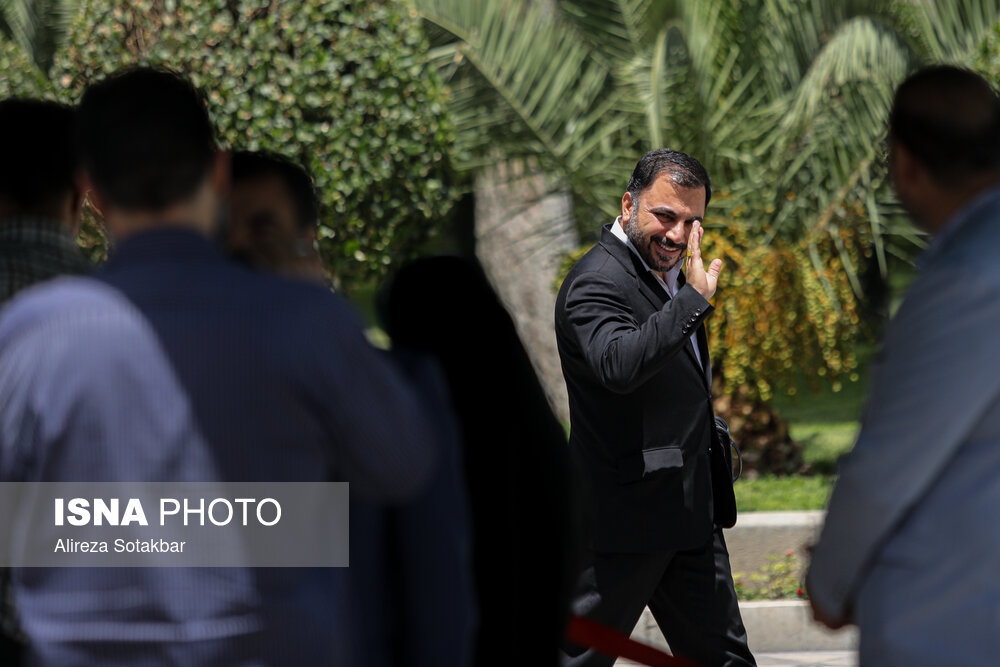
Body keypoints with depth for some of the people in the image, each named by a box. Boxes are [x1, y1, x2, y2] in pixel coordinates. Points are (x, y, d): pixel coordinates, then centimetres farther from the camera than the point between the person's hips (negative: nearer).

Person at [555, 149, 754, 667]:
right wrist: (694, 299, -36)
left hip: (691, 516, 9)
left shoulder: (671, 273, 15)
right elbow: (618, 366, -38)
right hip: (626, 519, -9)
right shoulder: (597, 283, -17)